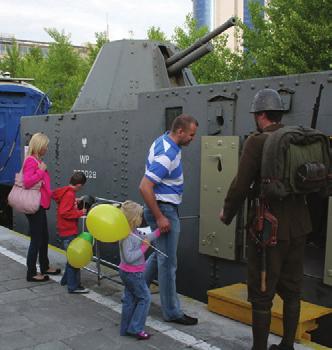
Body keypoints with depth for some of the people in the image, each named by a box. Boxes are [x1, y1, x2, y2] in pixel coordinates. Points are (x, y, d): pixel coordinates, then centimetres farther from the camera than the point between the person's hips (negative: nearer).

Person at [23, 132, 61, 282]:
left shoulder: (37, 160, 11)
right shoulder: (31, 161, -16)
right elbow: (27, 182, -27)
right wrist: (41, 170, -20)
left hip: (40, 205, 10)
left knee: (44, 237, 19)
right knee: (36, 240, -1)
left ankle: (45, 267, 32)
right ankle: (31, 273, 9)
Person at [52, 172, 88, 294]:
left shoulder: (66, 191, 7)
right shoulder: (69, 194, -21)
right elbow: (64, 212, -27)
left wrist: (75, 202, 15)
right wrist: (80, 212, -20)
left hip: (67, 230, 10)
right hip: (69, 231, -10)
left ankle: (66, 279, 34)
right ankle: (74, 286, 4)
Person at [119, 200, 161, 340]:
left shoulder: (134, 232, 3)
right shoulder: (127, 236, -26)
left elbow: (144, 238, 15)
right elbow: (129, 257, -29)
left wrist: (159, 231, 10)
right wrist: (143, 248, -23)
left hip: (128, 272, 10)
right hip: (133, 273, -10)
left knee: (130, 299, 16)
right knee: (145, 298, 1)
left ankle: (125, 328, 26)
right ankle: (135, 328, 6)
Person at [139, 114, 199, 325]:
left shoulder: (165, 140, 6)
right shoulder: (167, 155, -25)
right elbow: (145, 187, -30)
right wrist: (159, 218, -25)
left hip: (165, 208, 10)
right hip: (163, 209, -10)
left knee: (160, 254, 22)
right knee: (168, 262, 0)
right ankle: (172, 312, 11)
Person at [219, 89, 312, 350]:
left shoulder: (257, 142, -13)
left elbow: (241, 185, -14)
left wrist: (227, 214, 2)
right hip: (298, 226, 6)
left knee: (262, 294, 6)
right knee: (291, 290, 18)